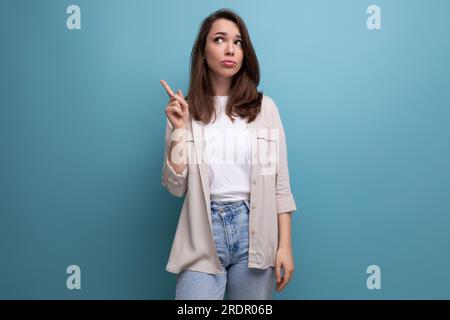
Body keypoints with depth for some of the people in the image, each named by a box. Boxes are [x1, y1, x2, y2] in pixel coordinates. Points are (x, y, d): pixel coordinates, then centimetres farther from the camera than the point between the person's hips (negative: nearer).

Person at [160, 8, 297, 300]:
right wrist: (179, 130, -10)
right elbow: (176, 187, -1)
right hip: (204, 233, 0)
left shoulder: (265, 107, 1)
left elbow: (281, 183, 2)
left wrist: (285, 244, -2)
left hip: (254, 231, 1)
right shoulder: (185, 110, 2)